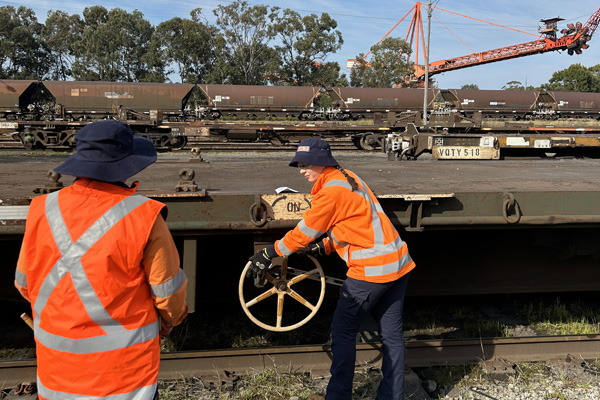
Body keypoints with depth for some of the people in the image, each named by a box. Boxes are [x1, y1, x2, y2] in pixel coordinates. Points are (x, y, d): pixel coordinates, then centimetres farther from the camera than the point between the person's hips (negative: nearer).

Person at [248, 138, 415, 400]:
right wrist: (325, 246, 11)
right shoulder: (347, 177, 14)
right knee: (392, 334, 15)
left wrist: (269, 253, 2)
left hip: (370, 270, -10)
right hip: (398, 264, 10)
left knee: (343, 333, 4)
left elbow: (305, 231, -8)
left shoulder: (331, 190, -14)